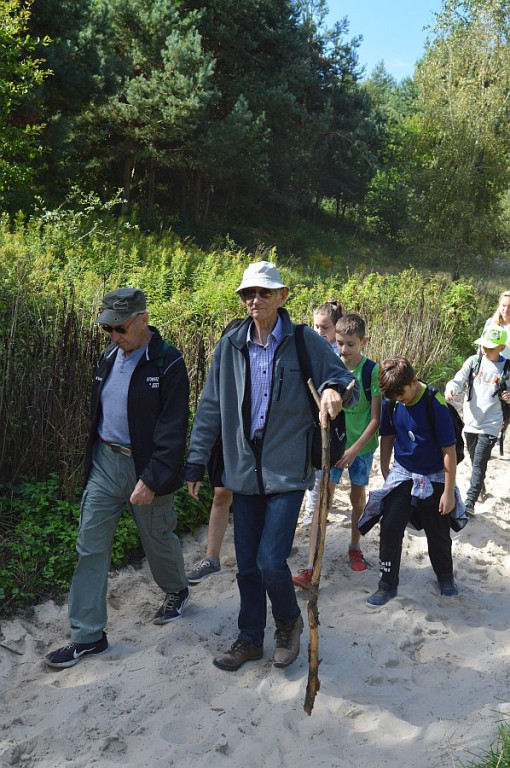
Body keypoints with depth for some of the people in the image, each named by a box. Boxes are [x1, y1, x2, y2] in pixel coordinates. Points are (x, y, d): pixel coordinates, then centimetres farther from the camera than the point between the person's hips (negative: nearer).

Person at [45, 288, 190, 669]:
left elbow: (172, 429, -19)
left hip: (146, 467, -6)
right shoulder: (110, 356, 6)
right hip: (105, 462, 6)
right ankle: (88, 635, 14)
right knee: (90, 546, 4)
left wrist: (151, 480, -23)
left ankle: (177, 590, 45)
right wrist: (94, 455, 15)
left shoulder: (168, 363, -16)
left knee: (158, 540, 14)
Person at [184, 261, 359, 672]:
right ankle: (250, 639, 34)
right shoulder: (231, 346, 3)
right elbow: (210, 408, 8)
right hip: (244, 469, 4)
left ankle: (289, 623, 24)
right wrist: (196, 463, 9)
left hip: (287, 470, -3)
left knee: (271, 561, -8)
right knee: (247, 565, 13)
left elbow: (347, 381, 1)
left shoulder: (306, 342, -5)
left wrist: (335, 390, -24)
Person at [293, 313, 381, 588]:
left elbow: (376, 418, -11)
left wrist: (354, 449, -16)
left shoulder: (372, 371, -11)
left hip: (361, 446, -1)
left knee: (358, 497, 15)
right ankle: (311, 568, -7)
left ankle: (355, 548, 39)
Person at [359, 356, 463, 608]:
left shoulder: (435, 405, -21)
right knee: (390, 528, -6)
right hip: (402, 474, 3)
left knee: (438, 533, 12)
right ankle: (387, 585, 7)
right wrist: (385, 471, 11)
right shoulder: (391, 404, -7)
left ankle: (445, 576, 39)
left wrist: (449, 491, -15)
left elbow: (449, 450, -17)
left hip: (433, 478, -3)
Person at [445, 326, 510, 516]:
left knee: (479, 464, -9)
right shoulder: (474, 361, -2)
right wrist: (450, 389, -31)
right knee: (475, 462, 18)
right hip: (470, 422, 3)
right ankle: (480, 486, 40)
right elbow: (458, 380, -9)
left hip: (490, 425, -3)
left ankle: (470, 502, -6)